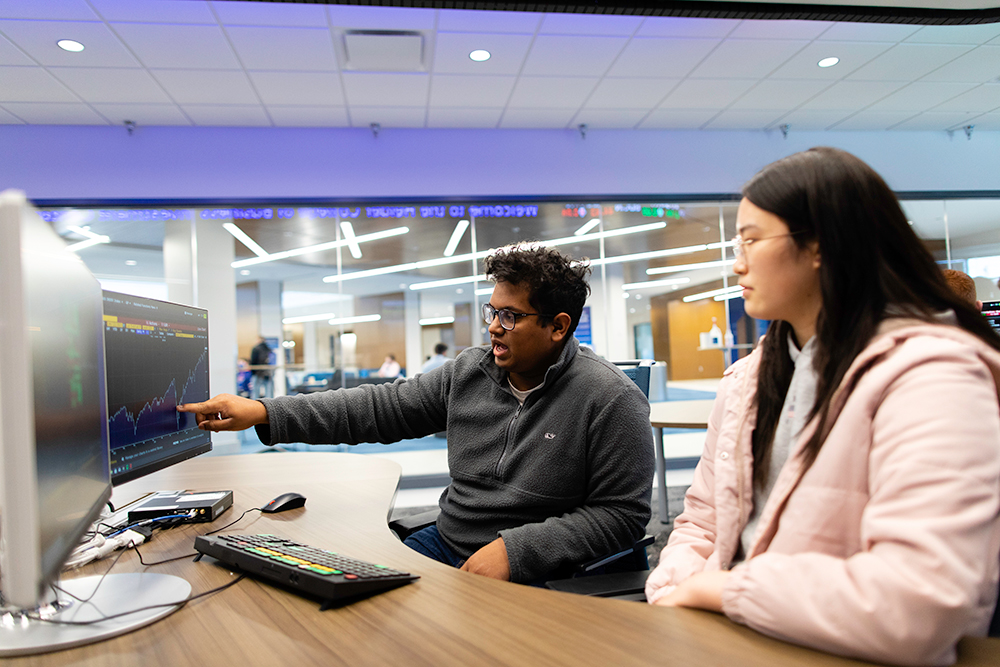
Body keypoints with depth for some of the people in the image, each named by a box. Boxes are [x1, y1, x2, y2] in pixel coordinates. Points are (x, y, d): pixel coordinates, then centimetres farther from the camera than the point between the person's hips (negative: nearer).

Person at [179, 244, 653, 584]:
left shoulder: (612, 400, -13)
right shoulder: (469, 371, 3)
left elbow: (621, 513, -13)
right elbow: (383, 407, 2)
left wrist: (514, 549, -21)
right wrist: (263, 413, -5)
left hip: (536, 575, -5)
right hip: (447, 543, 6)